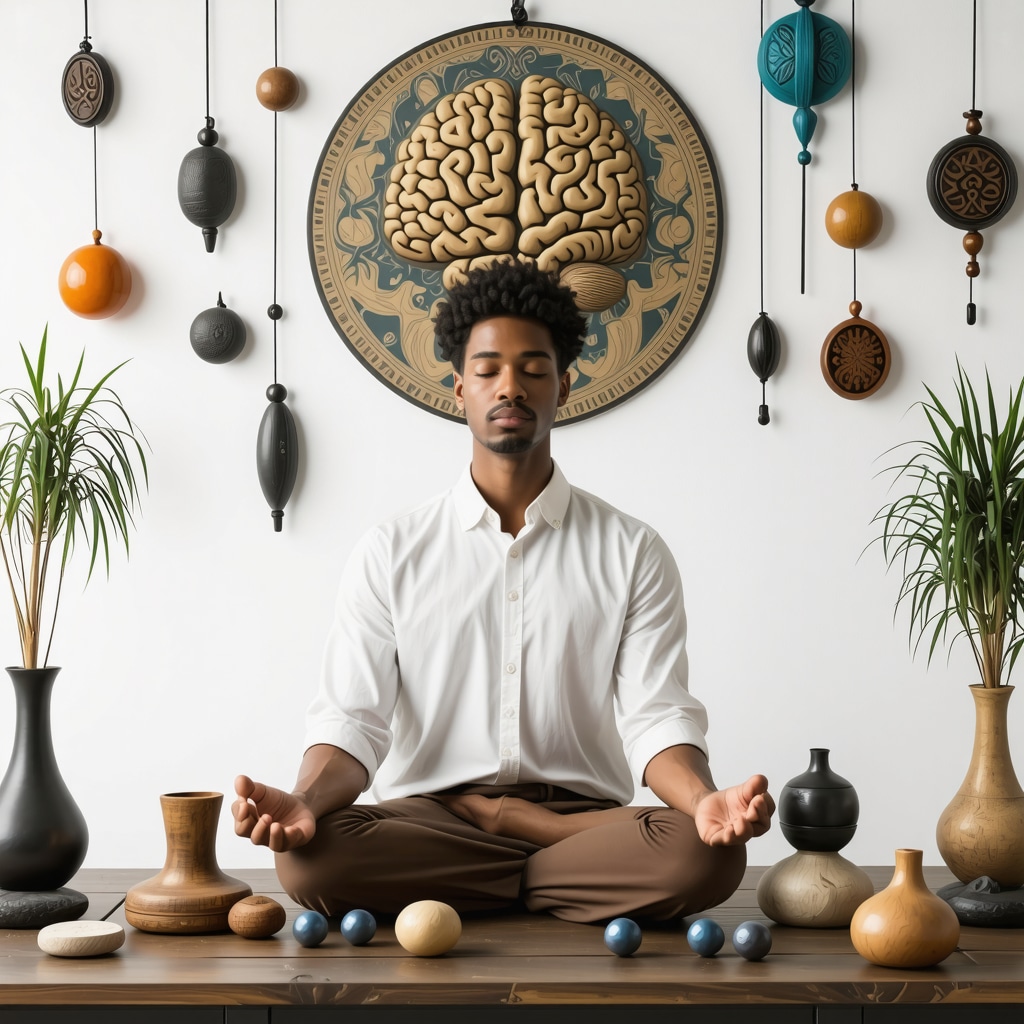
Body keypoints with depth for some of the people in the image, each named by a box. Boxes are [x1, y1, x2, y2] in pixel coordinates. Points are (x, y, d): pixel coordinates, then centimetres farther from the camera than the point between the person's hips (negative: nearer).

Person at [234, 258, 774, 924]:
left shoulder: (632, 555, 7)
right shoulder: (390, 555, 8)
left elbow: (656, 718, -2)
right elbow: (353, 718, 0)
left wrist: (706, 803, -25)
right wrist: (305, 803, -23)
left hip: (583, 811, 0)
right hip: (424, 819, 0)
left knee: (705, 856, -32)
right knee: (310, 856, -32)